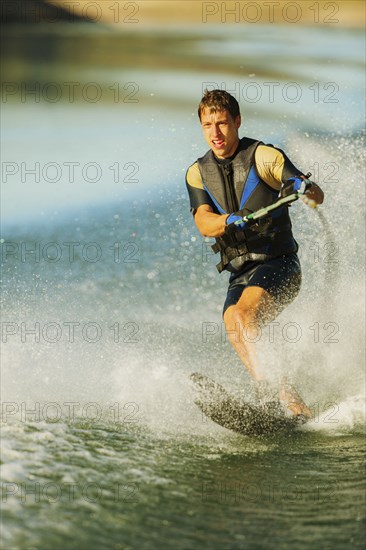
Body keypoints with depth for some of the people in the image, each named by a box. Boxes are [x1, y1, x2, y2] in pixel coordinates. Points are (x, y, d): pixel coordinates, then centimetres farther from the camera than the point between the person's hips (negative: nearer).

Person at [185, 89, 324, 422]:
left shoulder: (262, 156, -2)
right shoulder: (198, 173, 11)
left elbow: (318, 197, -10)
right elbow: (204, 223, -6)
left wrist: (303, 187, -34)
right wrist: (230, 220, -28)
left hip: (278, 263, -4)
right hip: (240, 273, 4)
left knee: (243, 311, -30)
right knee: (233, 323, -24)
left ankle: (269, 390, -39)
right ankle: (292, 404, -33)